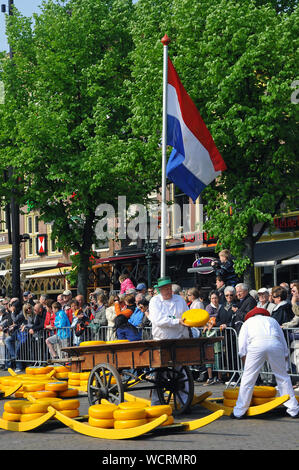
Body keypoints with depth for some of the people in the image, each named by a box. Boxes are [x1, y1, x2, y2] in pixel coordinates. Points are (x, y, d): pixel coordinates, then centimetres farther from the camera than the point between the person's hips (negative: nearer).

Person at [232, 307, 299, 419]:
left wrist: (244, 356, 14)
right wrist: (285, 356, 34)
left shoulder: (248, 321, 31)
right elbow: (283, 340, 30)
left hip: (256, 345, -2)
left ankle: (239, 412, 6)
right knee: (283, 377, 12)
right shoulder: (272, 320, 35)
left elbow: (242, 343, 16)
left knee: (248, 379, 2)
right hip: (275, 344, 2)